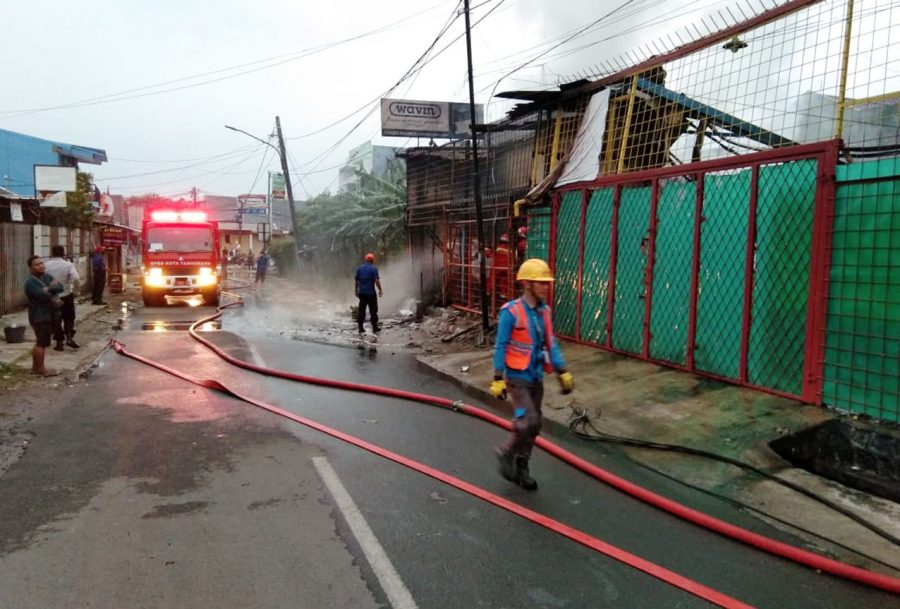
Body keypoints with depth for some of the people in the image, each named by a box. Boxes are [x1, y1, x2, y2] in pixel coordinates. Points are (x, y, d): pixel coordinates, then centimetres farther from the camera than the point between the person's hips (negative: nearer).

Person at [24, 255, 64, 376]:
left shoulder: (47, 276, 10)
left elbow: (62, 287, 0)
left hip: (47, 315, 9)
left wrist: (50, 288, -17)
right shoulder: (31, 282, -15)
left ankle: (35, 367, 25)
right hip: (39, 316, -9)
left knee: (41, 342, 16)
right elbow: (44, 295, -26)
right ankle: (40, 369, 3)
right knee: (42, 343, -5)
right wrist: (53, 289, -9)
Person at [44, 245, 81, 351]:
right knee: (69, 318, 15)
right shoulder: (68, 265, -10)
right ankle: (69, 337, 0)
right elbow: (76, 279, -22)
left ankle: (59, 342, 14)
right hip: (66, 296, -1)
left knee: (56, 320, 12)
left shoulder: (46, 265, -6)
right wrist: (75, 290, -8)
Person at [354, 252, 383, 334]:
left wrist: (356, 290, 20)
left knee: (361, 311, 6)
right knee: (373, 310, 5)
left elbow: (357, 281, 11)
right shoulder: (374, 268, -8)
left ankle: (361, 329, 5)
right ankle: (375, 328, 11)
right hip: (371, 292, -4)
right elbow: (376, 280, -14)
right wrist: (380, 290, -6)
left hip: (361, 293, 5)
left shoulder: (360, 268, 8)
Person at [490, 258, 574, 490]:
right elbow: (500, 347, -12)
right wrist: (498, 380, -13)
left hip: (536, 378, 7)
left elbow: (551, 344, 10)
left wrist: (563, 373, 8)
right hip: (518, 378, -6)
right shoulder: (511, 312, -16)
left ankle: (520, 469, 28)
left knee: (534, 427, 12)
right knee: (528, 423, -15)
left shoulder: (544, 311, 2)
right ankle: (506, 454, 12)